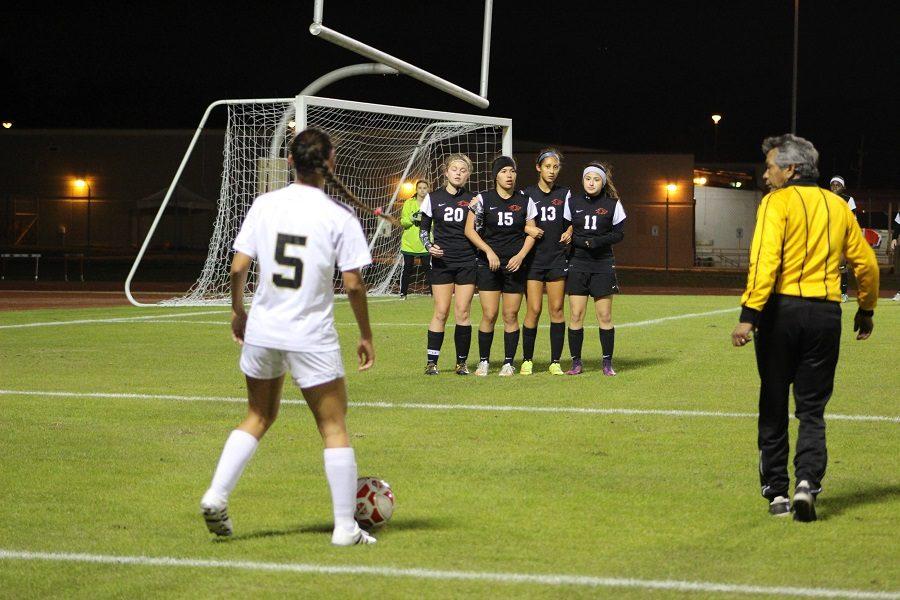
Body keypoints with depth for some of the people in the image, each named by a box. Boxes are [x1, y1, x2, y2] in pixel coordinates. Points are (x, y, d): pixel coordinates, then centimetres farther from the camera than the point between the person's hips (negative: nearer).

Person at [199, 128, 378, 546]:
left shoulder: (264, 205, -1)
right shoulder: (340, 218, -9)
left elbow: (237, 267, -2)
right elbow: (353, 284, -9)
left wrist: (238, 311, 15)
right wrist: (365, 337, 3)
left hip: (262, 331, 4)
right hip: (313, 338, -4)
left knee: (259, 417, 22)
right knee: (334, 428, 6)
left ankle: (216, 495, 10)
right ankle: (345, 528, 8)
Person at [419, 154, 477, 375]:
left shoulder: (473, 200, 6)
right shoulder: (433, 198, 6)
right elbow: (424, 228, 11)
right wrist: (429, 246, -6)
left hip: (467, 262, 0)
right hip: (441, 262, 0)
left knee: (462, 313, -2)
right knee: (441, 312, -5)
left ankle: (462, 362, 6)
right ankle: (431, 362, 0)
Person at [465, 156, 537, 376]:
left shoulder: (525, 201, 5)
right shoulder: (483, 199, 0)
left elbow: (531, 233, 8)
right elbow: (469, 230, -1)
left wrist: (520, 256, -7)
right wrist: (489, 252, -10)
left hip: (515, 265, 1)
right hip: (488, 265, -1)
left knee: (510, 315, 0)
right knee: (489, 315, -5)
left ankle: (508, 362, 8)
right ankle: (483, 361, 7)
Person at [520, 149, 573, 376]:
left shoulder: (565, 194, 8)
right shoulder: (526, 193, 4)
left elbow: (572, 220, 15)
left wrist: (569, 232, -6)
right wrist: (527, 229, -13)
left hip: (557, 259, 2)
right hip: (533, 259, -2)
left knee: (557, 310, -2)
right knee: (533, 310, -6)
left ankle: (555, 361, 4)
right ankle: (527, 360, 5)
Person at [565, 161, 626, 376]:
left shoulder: (612, 204, 2)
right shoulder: (572, 202, 4)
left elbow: (619, 233, 4)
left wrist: (597, 241, -13)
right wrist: (580, 241, -12)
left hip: (603, 265, -1)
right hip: (577, 264, 1)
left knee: (605, 316, -1)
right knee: (576, 315, -2)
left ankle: (607, 363, 7)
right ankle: (576, 362, 6)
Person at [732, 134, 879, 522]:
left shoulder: (777, 202, -5)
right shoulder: (837, 206, 11)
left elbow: (765, 260, -18)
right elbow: (867, 264, 15)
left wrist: (749, 314, -22)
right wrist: (866, 311, 29)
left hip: (781, 310, -3)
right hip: (826, 313, 3)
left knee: (774, 407, 9)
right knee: (812, 409, 9)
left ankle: (776, 492, 12)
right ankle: (807, 481, -12)